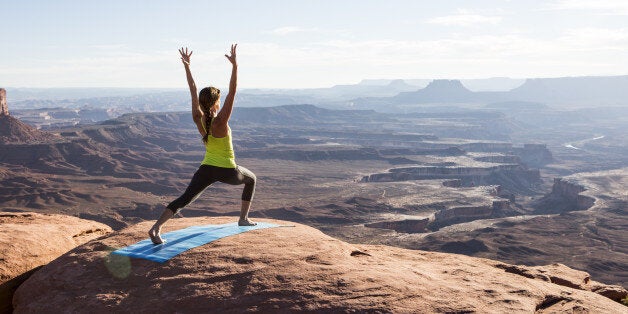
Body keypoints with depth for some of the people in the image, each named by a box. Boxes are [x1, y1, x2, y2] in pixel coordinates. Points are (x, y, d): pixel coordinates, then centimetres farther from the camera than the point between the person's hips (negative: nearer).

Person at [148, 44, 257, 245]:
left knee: (184, 199, -4)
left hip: (207, 169, 3)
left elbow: (193, 91, 2)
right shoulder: (221, 121, -16)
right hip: (228, 171, -3)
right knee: (251, 179, 27)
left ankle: (156, 228, -24)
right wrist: (235, 65, -23)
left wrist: (186, 66, 8)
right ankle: (244, 218, 27)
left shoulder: (198, 119, -3)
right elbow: (232, 92, -20)